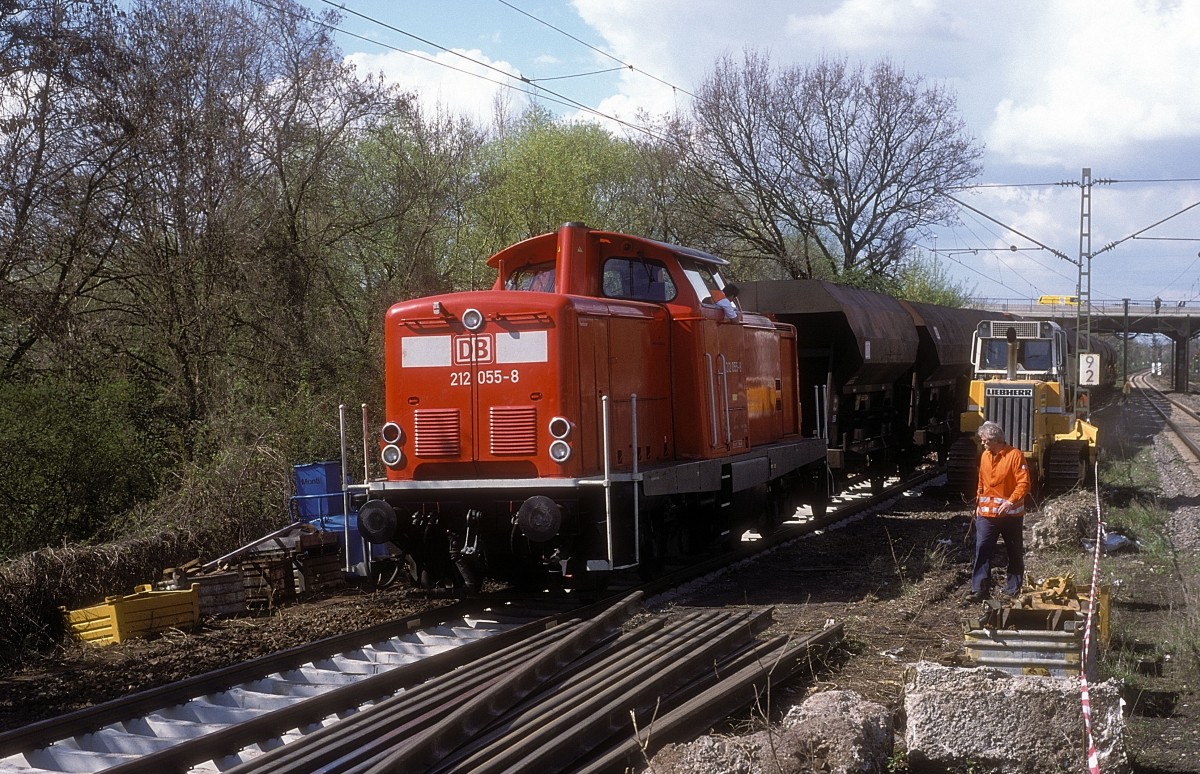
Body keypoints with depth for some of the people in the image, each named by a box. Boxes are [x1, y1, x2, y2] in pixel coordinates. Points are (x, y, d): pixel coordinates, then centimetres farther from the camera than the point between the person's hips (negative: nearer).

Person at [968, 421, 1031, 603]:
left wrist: (1011, 502, -27)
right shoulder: (985, 456, 9)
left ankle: (1013, 589, 22)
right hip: (987, 514, 4)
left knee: (1015, 552, 9)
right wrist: (979, 503, 17)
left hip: (1010, 514, -4)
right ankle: (979, 590, -9)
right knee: (982, 550, -7)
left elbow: (1023, 483, -16)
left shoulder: (1014, 455, -11)